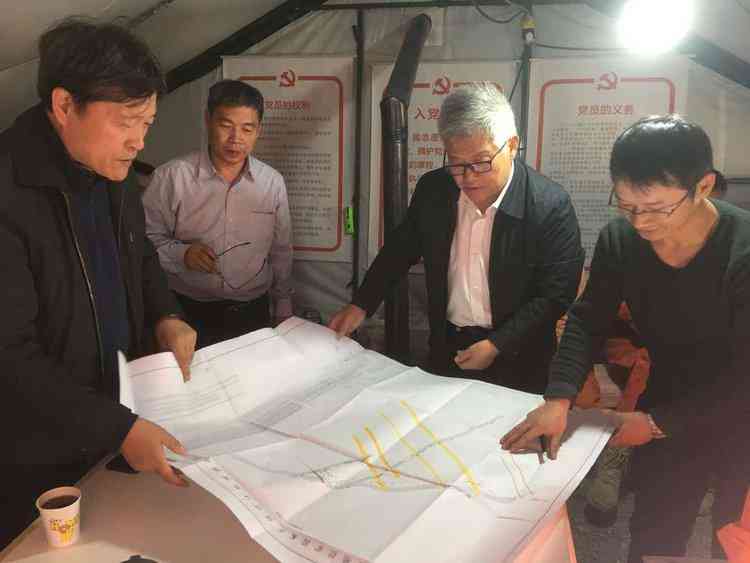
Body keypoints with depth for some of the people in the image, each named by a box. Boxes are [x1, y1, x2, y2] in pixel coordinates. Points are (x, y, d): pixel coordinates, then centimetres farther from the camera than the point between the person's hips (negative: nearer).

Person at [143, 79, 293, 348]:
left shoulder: (273, 182, 1)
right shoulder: (171, 177, -10)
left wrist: (283, 311, 13)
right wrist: (181, 254, -22)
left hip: (254, 315, 3)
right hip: (189, 316, -3)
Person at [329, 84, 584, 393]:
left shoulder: (551, 205, -20)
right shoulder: (432, 189, -7)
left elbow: (556, 293, -16)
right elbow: (400, 249, 6)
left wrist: (496, 346, -19)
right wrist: (360, 306, -1)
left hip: (515, 361, -3)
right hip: (446, 348, 4)